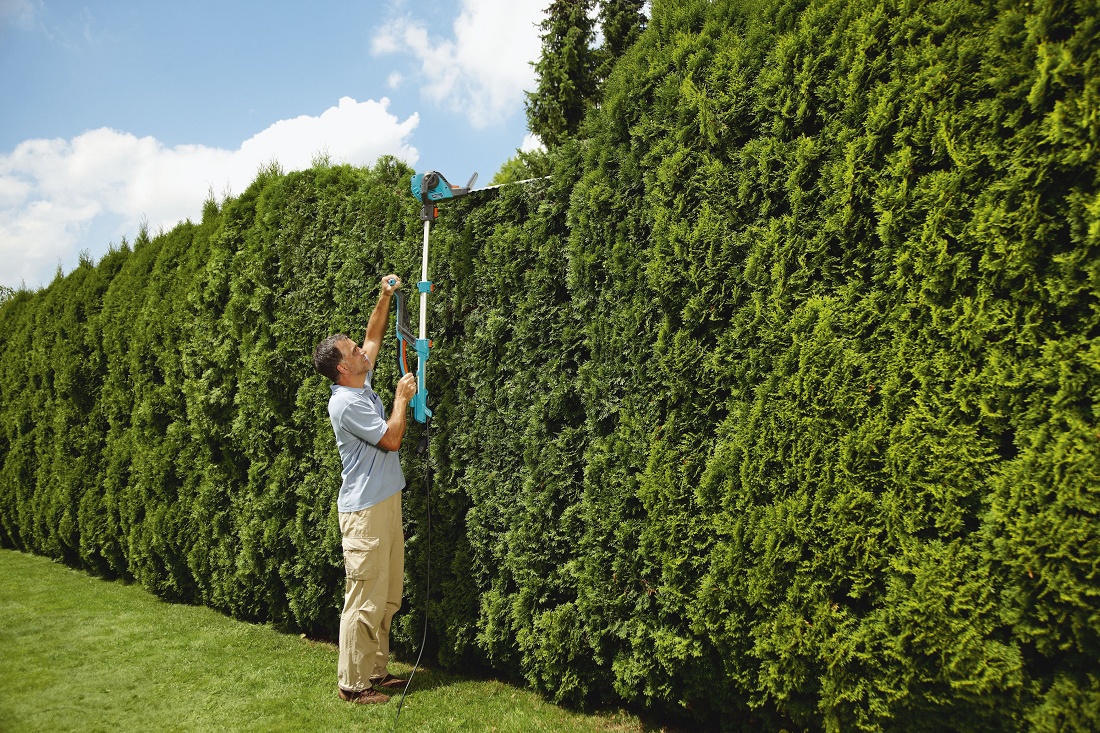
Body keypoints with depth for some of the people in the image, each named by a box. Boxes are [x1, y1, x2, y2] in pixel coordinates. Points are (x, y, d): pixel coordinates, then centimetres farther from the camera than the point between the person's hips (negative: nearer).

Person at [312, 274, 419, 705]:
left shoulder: (362, 384, 9)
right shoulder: (346, 402, -17)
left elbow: (373, 337, 21)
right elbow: (391, 439, -17)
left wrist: (385, 298, 12)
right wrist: (402, 398, -7)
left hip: (386, 504, 10)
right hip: (365, 511, -10)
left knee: (387, 599, 15)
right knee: (364, 601, -2)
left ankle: (375, 671, 26)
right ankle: (352, 684, 9)